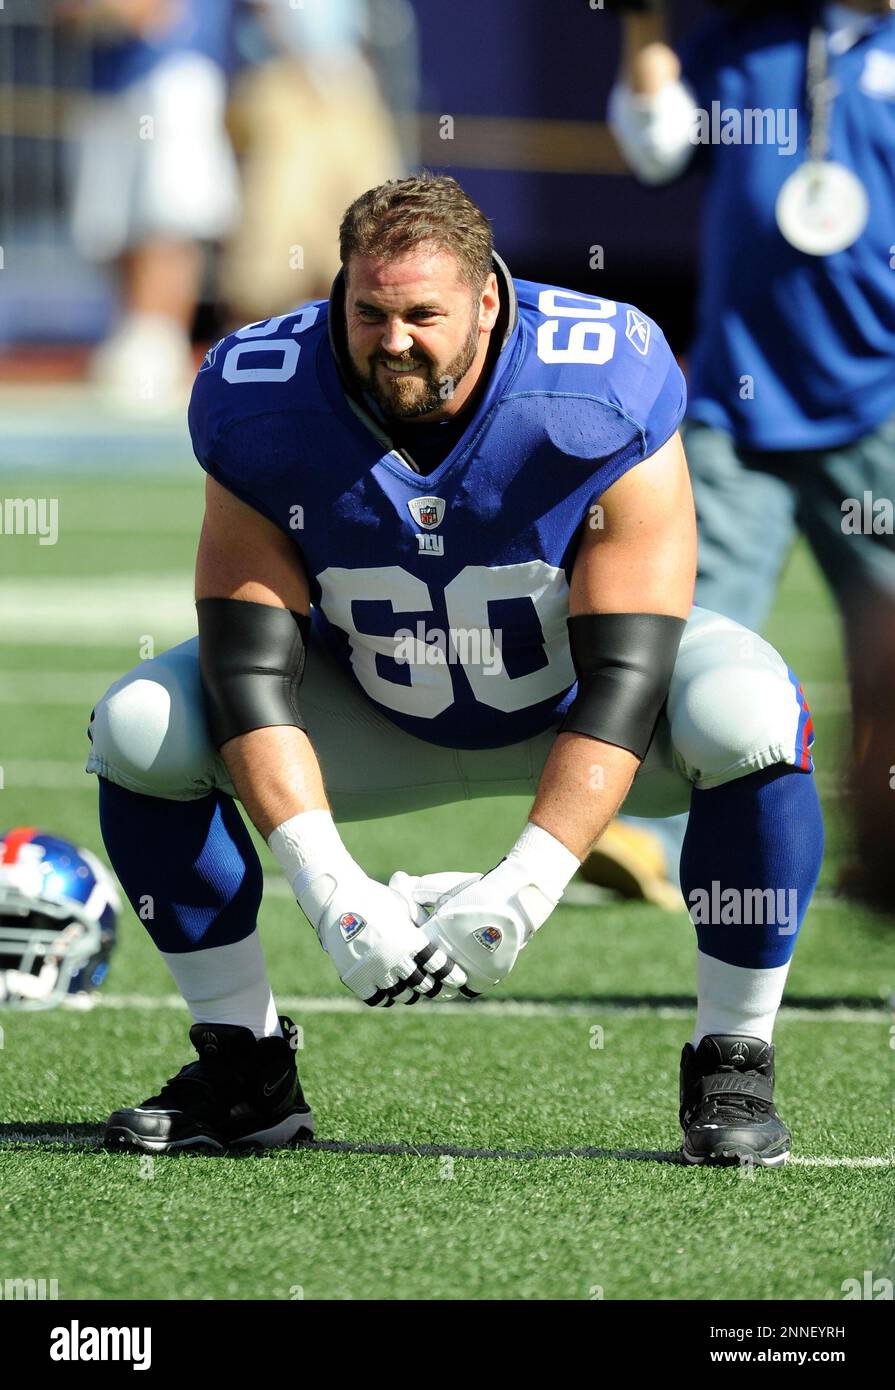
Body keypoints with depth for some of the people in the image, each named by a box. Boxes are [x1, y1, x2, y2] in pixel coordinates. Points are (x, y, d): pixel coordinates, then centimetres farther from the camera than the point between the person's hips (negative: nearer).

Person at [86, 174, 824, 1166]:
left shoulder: (599, 405, -31)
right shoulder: (262, 411, -24)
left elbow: (623, 677, -31)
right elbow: (252, 669, -24)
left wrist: (522, 891, -39)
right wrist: (330, 890, -36)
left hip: (576, 703, -2)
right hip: (383, 711, 2)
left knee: (745, 717, -34)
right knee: (139, 730, -17)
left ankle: (732, 1067, -16)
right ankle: (244, 1071, -2)